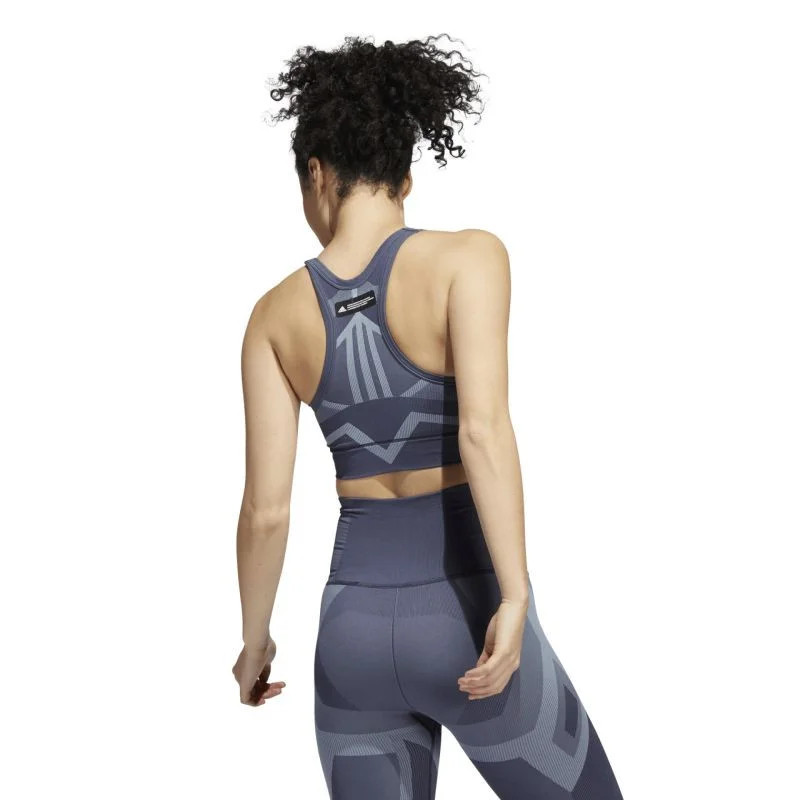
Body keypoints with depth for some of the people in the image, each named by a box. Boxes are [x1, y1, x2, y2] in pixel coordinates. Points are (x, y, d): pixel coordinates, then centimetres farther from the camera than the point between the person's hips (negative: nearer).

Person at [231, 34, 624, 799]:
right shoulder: (468, 255, -11)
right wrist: (515, 600, -27)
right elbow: (483, 429, -26)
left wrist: (255, 640, 16)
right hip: (466, 624, -3)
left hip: (355, 628, 4)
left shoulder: (276, 313, 1)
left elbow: (265, 511, 1)